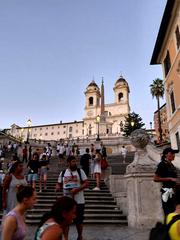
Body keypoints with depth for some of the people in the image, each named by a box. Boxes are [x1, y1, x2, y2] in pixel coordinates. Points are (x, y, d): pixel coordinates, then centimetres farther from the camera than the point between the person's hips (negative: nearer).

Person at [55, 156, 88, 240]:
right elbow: (59, 184, 12)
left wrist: (77, 189, -21)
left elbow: (86, 183, -7)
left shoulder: (80, 171, -4)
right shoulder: (63, 173, 3)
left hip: (79, 201, -1)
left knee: (79, 220, 11)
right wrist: (57, 187, -12)